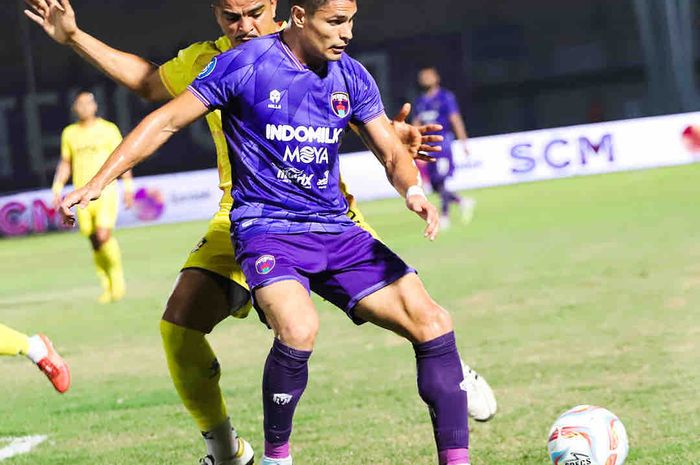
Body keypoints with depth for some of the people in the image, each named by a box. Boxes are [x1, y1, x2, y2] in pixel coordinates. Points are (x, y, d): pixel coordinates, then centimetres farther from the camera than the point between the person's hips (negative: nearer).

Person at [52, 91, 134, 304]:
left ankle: (117, 278, 0)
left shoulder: (108, 129, 3)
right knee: (95, 242, 3)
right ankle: (107, 286, 14)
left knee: (104, 235, -19)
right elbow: (65, 163, 20)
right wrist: (57, 188, 11)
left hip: (105, 191, -3)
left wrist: (128, 186, 1)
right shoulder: (69, 133, 11)